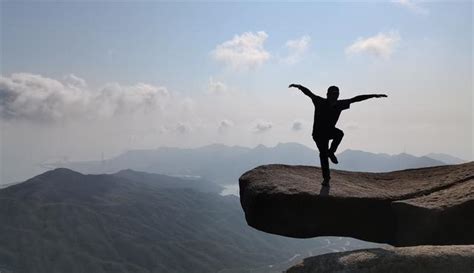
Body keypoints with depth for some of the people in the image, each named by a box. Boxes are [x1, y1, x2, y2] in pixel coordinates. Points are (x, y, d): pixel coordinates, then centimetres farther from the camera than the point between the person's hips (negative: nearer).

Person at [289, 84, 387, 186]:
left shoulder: (340, 104, -9)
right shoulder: (320, 102, -18)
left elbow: (356, 99, -4)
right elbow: (309, 93, -26)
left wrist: (374, 95, -2)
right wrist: (299, 86, -43)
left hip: (330, 130, 3)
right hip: (319, 133, -3)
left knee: (340, 133, -30)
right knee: (323, 154, -8)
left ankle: (331, 152, -7)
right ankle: (326, 178, 3)